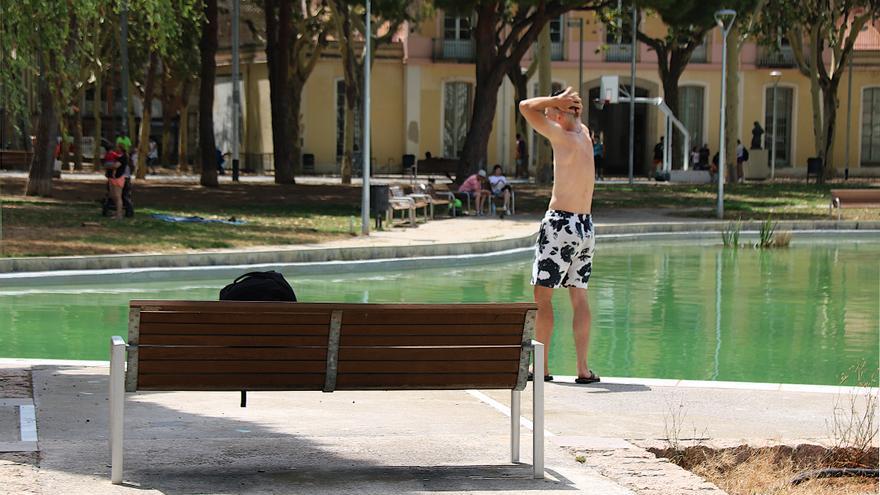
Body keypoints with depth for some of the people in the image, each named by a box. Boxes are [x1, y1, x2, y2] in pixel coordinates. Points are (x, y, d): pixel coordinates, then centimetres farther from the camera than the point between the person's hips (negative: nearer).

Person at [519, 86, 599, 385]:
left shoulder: (563, 137, -12)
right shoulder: (584, 136, 11)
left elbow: (526, 107, -13)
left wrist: (557, 100, -3)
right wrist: (568, 104, 15)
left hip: (561, 224, -8)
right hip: (585, 226, 8)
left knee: (542, 295, 0)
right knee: (579, 297, 8)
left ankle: (541, 367, 0)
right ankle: (583, 369, 4)